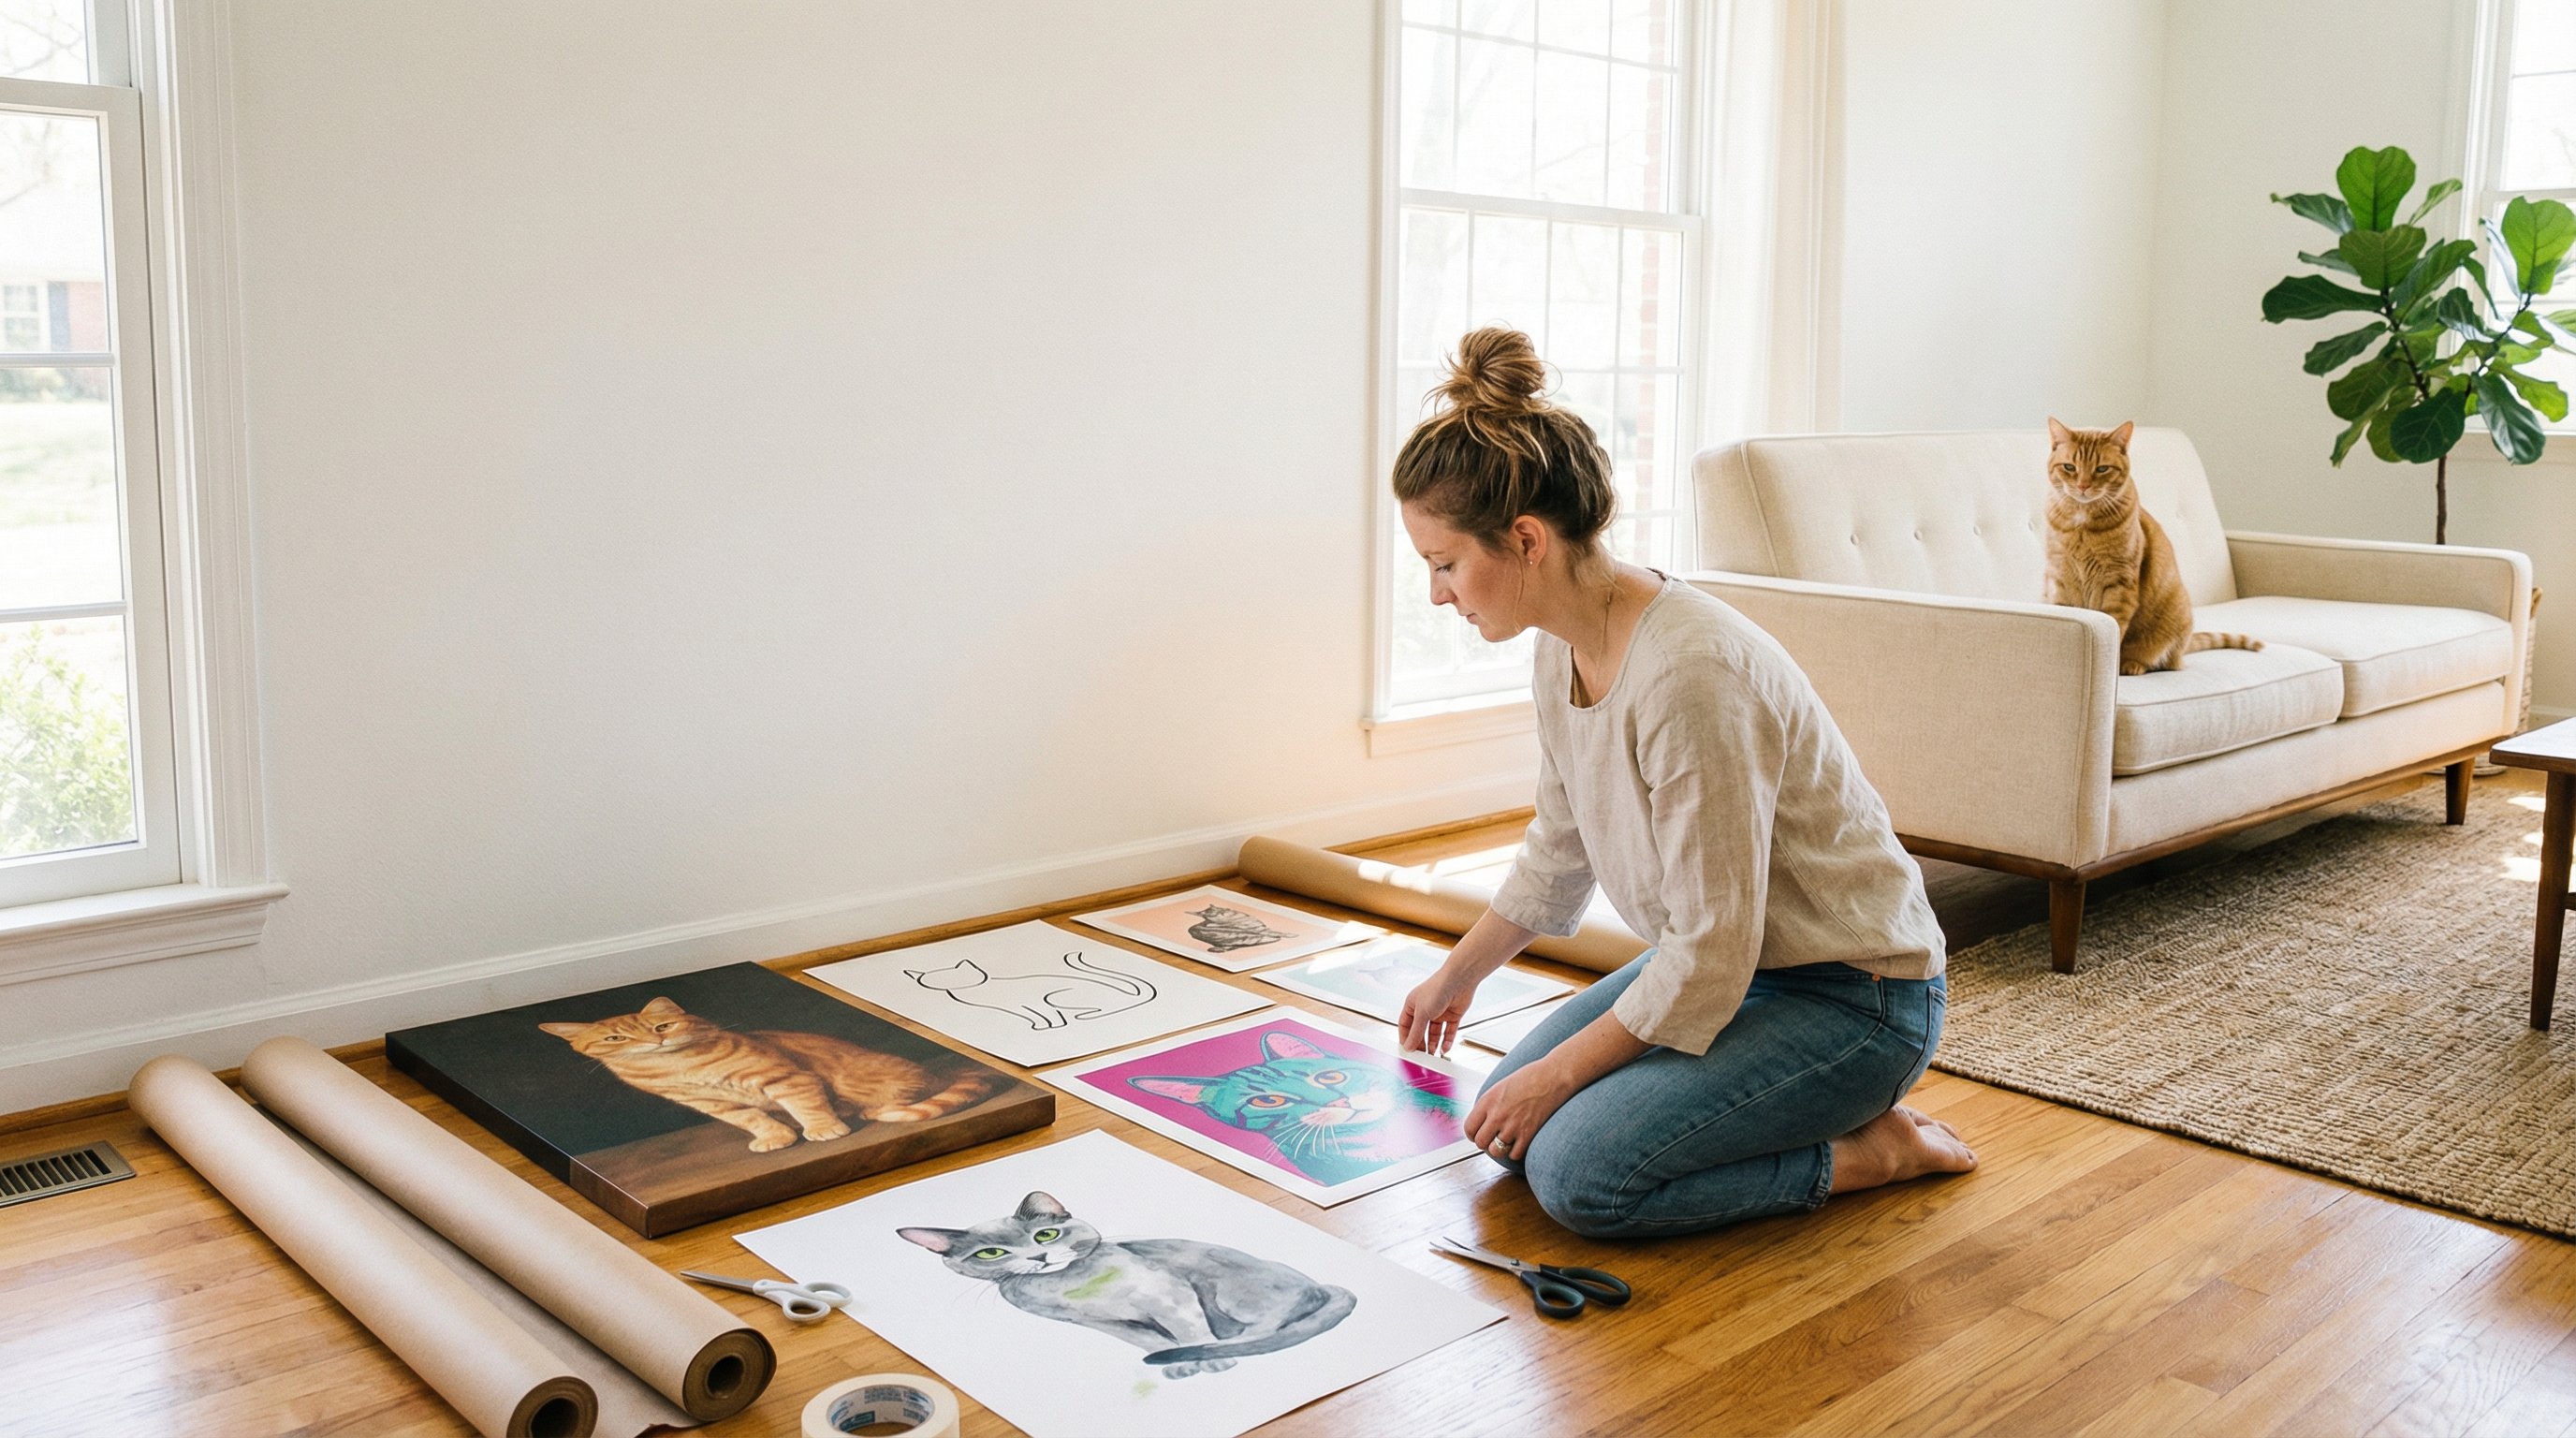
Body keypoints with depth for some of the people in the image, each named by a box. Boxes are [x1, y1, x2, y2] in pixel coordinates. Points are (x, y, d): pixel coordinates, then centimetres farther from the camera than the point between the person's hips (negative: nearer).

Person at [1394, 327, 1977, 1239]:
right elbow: (1560, 848, 15)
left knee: (1578, 1171, -21)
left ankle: (1870, 1151, -2)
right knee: (1510, 1130, 1)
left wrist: (1559, 1073, -17)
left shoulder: (1689, 676, -32)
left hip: (1853, 996, -9)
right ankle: (1793, 1108, 14)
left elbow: (1711, 950, -27)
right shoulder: (1562, 650, -3)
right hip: (1728, 961, 9)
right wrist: (1457, 977, 25)